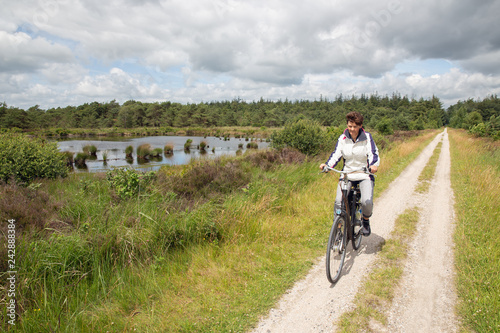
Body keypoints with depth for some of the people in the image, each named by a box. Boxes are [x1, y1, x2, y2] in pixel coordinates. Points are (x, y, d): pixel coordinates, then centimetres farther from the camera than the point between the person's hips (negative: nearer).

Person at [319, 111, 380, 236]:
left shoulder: (367, 137, -5)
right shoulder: (343, 138, 0)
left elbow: (373, 154, -10)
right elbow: (336, 154, -3)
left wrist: (374, 165, -31)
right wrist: (327, 165, -22)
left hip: (364, 175, -2)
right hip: (347, 174, 2)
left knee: (367, 202, -21)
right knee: (338, 201, -16)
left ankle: (366, 220, 12)